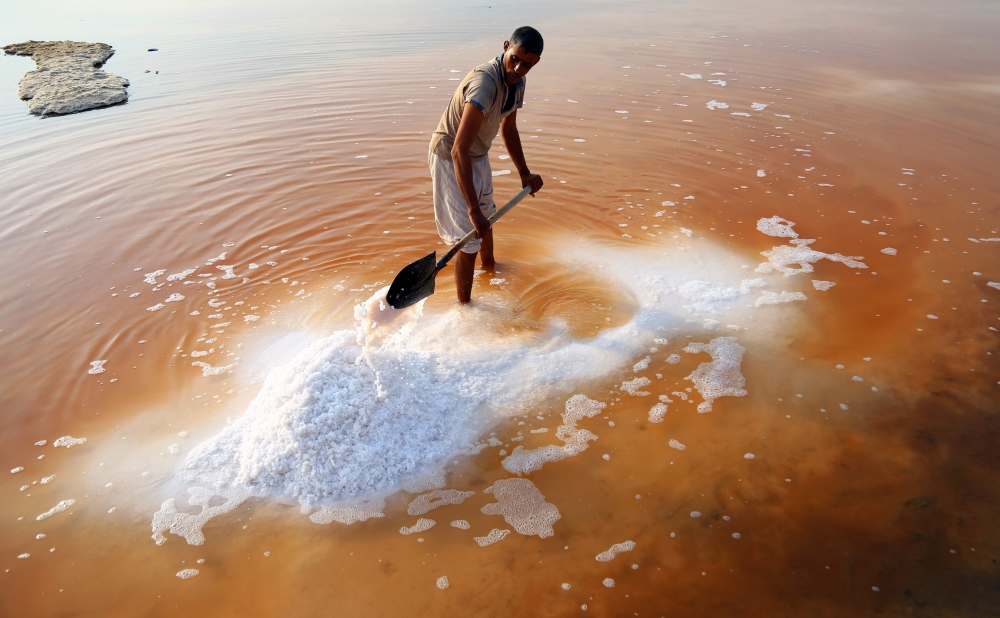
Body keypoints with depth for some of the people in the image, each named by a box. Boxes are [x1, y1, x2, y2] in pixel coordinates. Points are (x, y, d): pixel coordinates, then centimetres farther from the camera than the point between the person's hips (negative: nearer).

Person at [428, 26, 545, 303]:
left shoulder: (516, 82, -6)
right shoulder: (485, 83, -34)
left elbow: (508, 128, 12)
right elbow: (459, 151, -41)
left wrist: (525, 174, 9)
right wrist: (472, 209, -44)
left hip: (478, 156, 9)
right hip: (451, 160, -9)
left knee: (486, 217, 29)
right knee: (470, 239, -7)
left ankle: (489, 265, 58)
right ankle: (464, 304, 12)